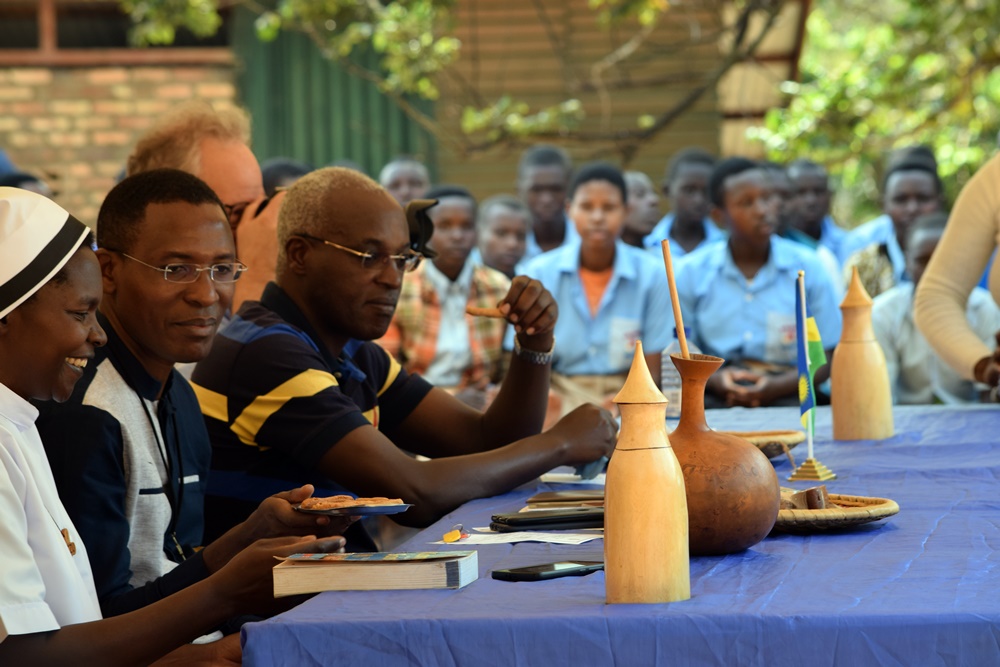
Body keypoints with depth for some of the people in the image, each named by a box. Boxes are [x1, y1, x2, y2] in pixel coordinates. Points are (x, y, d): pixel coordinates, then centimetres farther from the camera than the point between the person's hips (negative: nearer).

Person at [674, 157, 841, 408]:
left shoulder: (808, 268, 7)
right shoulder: (690, 272, 9)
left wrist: (777, 387, -11)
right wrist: (714, 380, -11)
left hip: (787, 396, 0)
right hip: (714, 401, 0)